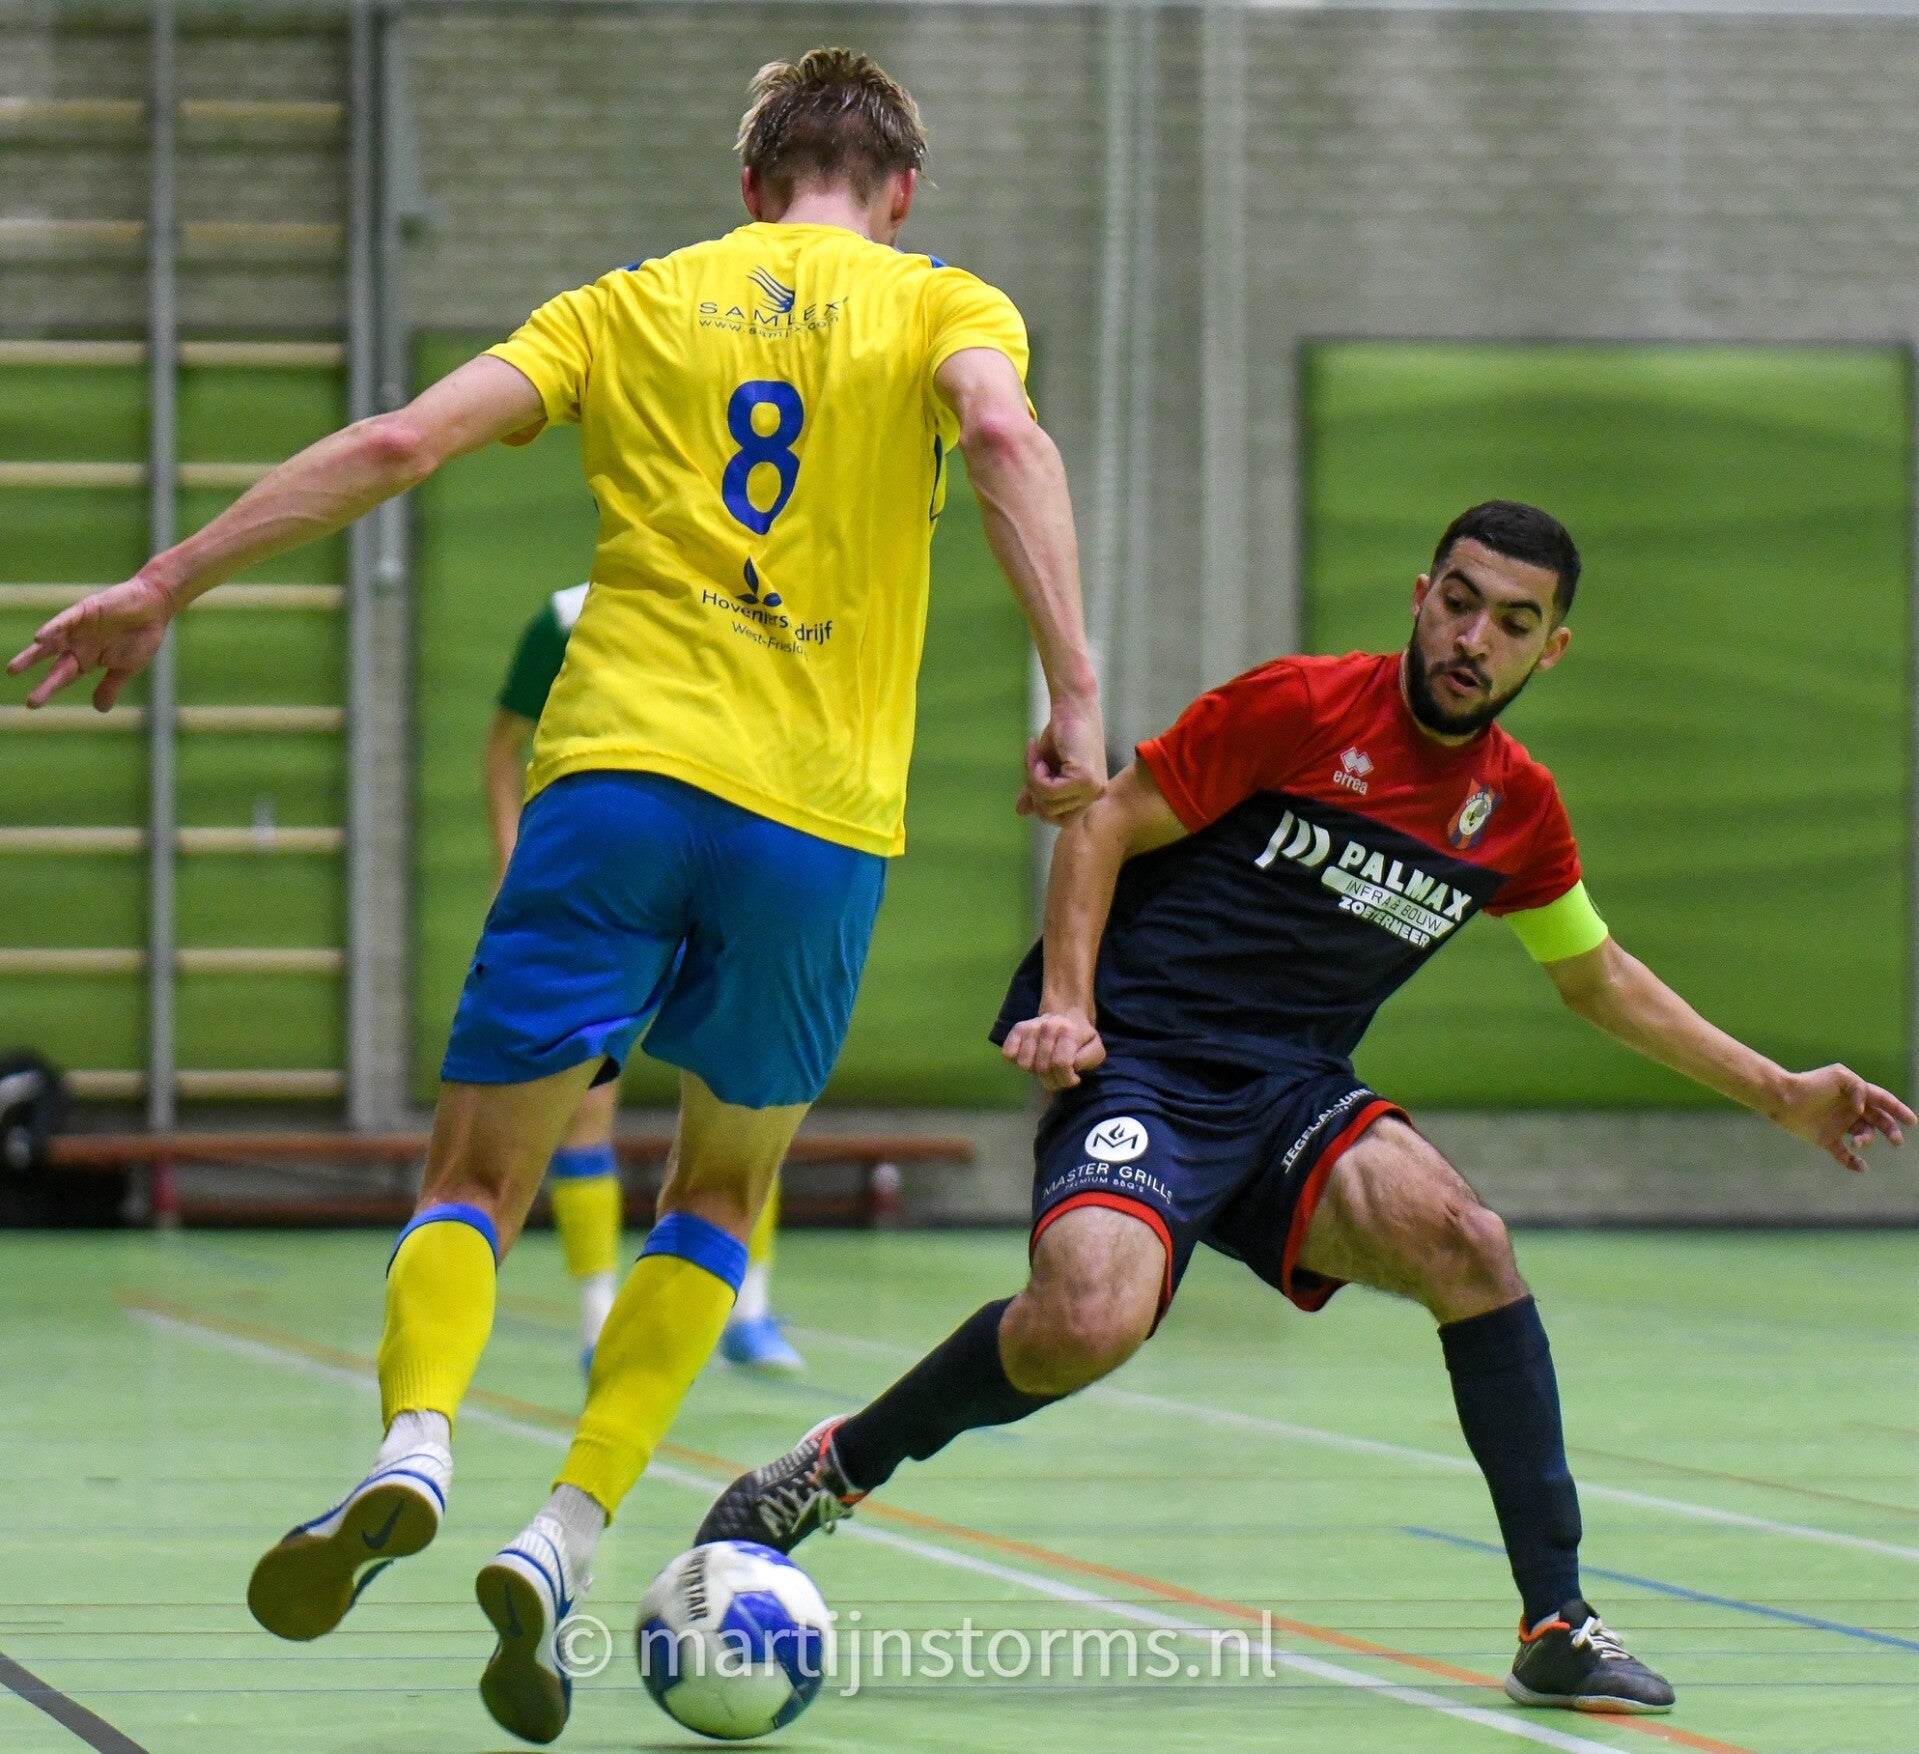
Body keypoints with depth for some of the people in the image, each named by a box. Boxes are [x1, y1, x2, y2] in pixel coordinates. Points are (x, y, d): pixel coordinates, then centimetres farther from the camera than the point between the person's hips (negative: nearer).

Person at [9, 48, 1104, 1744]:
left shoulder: (632, 304, 17)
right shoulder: (944, 306, 13)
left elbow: (402, 440, 6)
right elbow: (1002, 434, -11)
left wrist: (167, 583, 9)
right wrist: (1074, 692, -15)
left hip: (618, 775, 0)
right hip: (822, 816, 0)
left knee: (479, 1171, 7)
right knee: (721, 1192, 18)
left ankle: (415, 1448, -25)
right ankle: (560, 1547, 0)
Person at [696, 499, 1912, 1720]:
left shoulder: (1519, 811, 9)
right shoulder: (1300, 707, -8)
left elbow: (1600, 979, 26)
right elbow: (1106, 826, -2)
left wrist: (1778, 1094, 23)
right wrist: (1066, 1003, -15)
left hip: (1291, 1094, 5)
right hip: (1138, 1061, -5)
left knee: (1466, 1243, -25)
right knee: (1092, 1322, -33)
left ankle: (1557, 1626, -17)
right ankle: (834, 1472, -6)